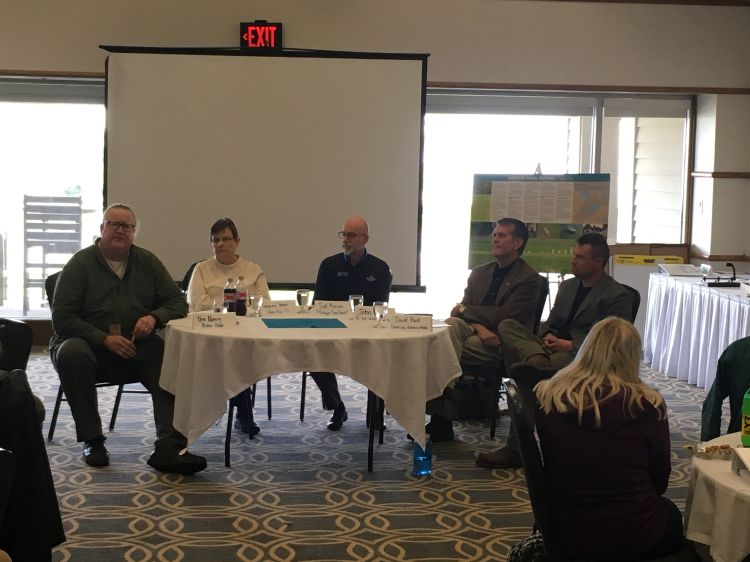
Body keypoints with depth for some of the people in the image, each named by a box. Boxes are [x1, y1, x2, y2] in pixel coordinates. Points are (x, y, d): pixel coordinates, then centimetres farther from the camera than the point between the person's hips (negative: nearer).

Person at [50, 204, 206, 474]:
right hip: (89, 343, -2)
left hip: (136, 348, 2)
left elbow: (178, 302, 10)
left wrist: (155, 317, -13)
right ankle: (92, 440, -23)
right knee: (71, 353, -36)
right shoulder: (81, 263, -1)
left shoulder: (147, 262, 10)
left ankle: (169, 448, -34)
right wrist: (105, 339, -19)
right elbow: (62, 317, -7)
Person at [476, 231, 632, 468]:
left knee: (528, 375, -33)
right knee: (507, 326, -15)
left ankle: (516, 448, -25)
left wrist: (571, 345, -17)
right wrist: (547, 336, -1)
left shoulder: (618, 296, -1)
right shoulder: (567, 286, 23)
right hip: (553, 348, 7)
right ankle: (537, 357, -43)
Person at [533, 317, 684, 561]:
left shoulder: (546, 398, -9)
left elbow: (548, 474, 4)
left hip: (566, 536, 3)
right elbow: (660, 479, 0)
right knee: (672, 516, 35)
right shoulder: (647, 405, -14)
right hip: (634, 537, -3)